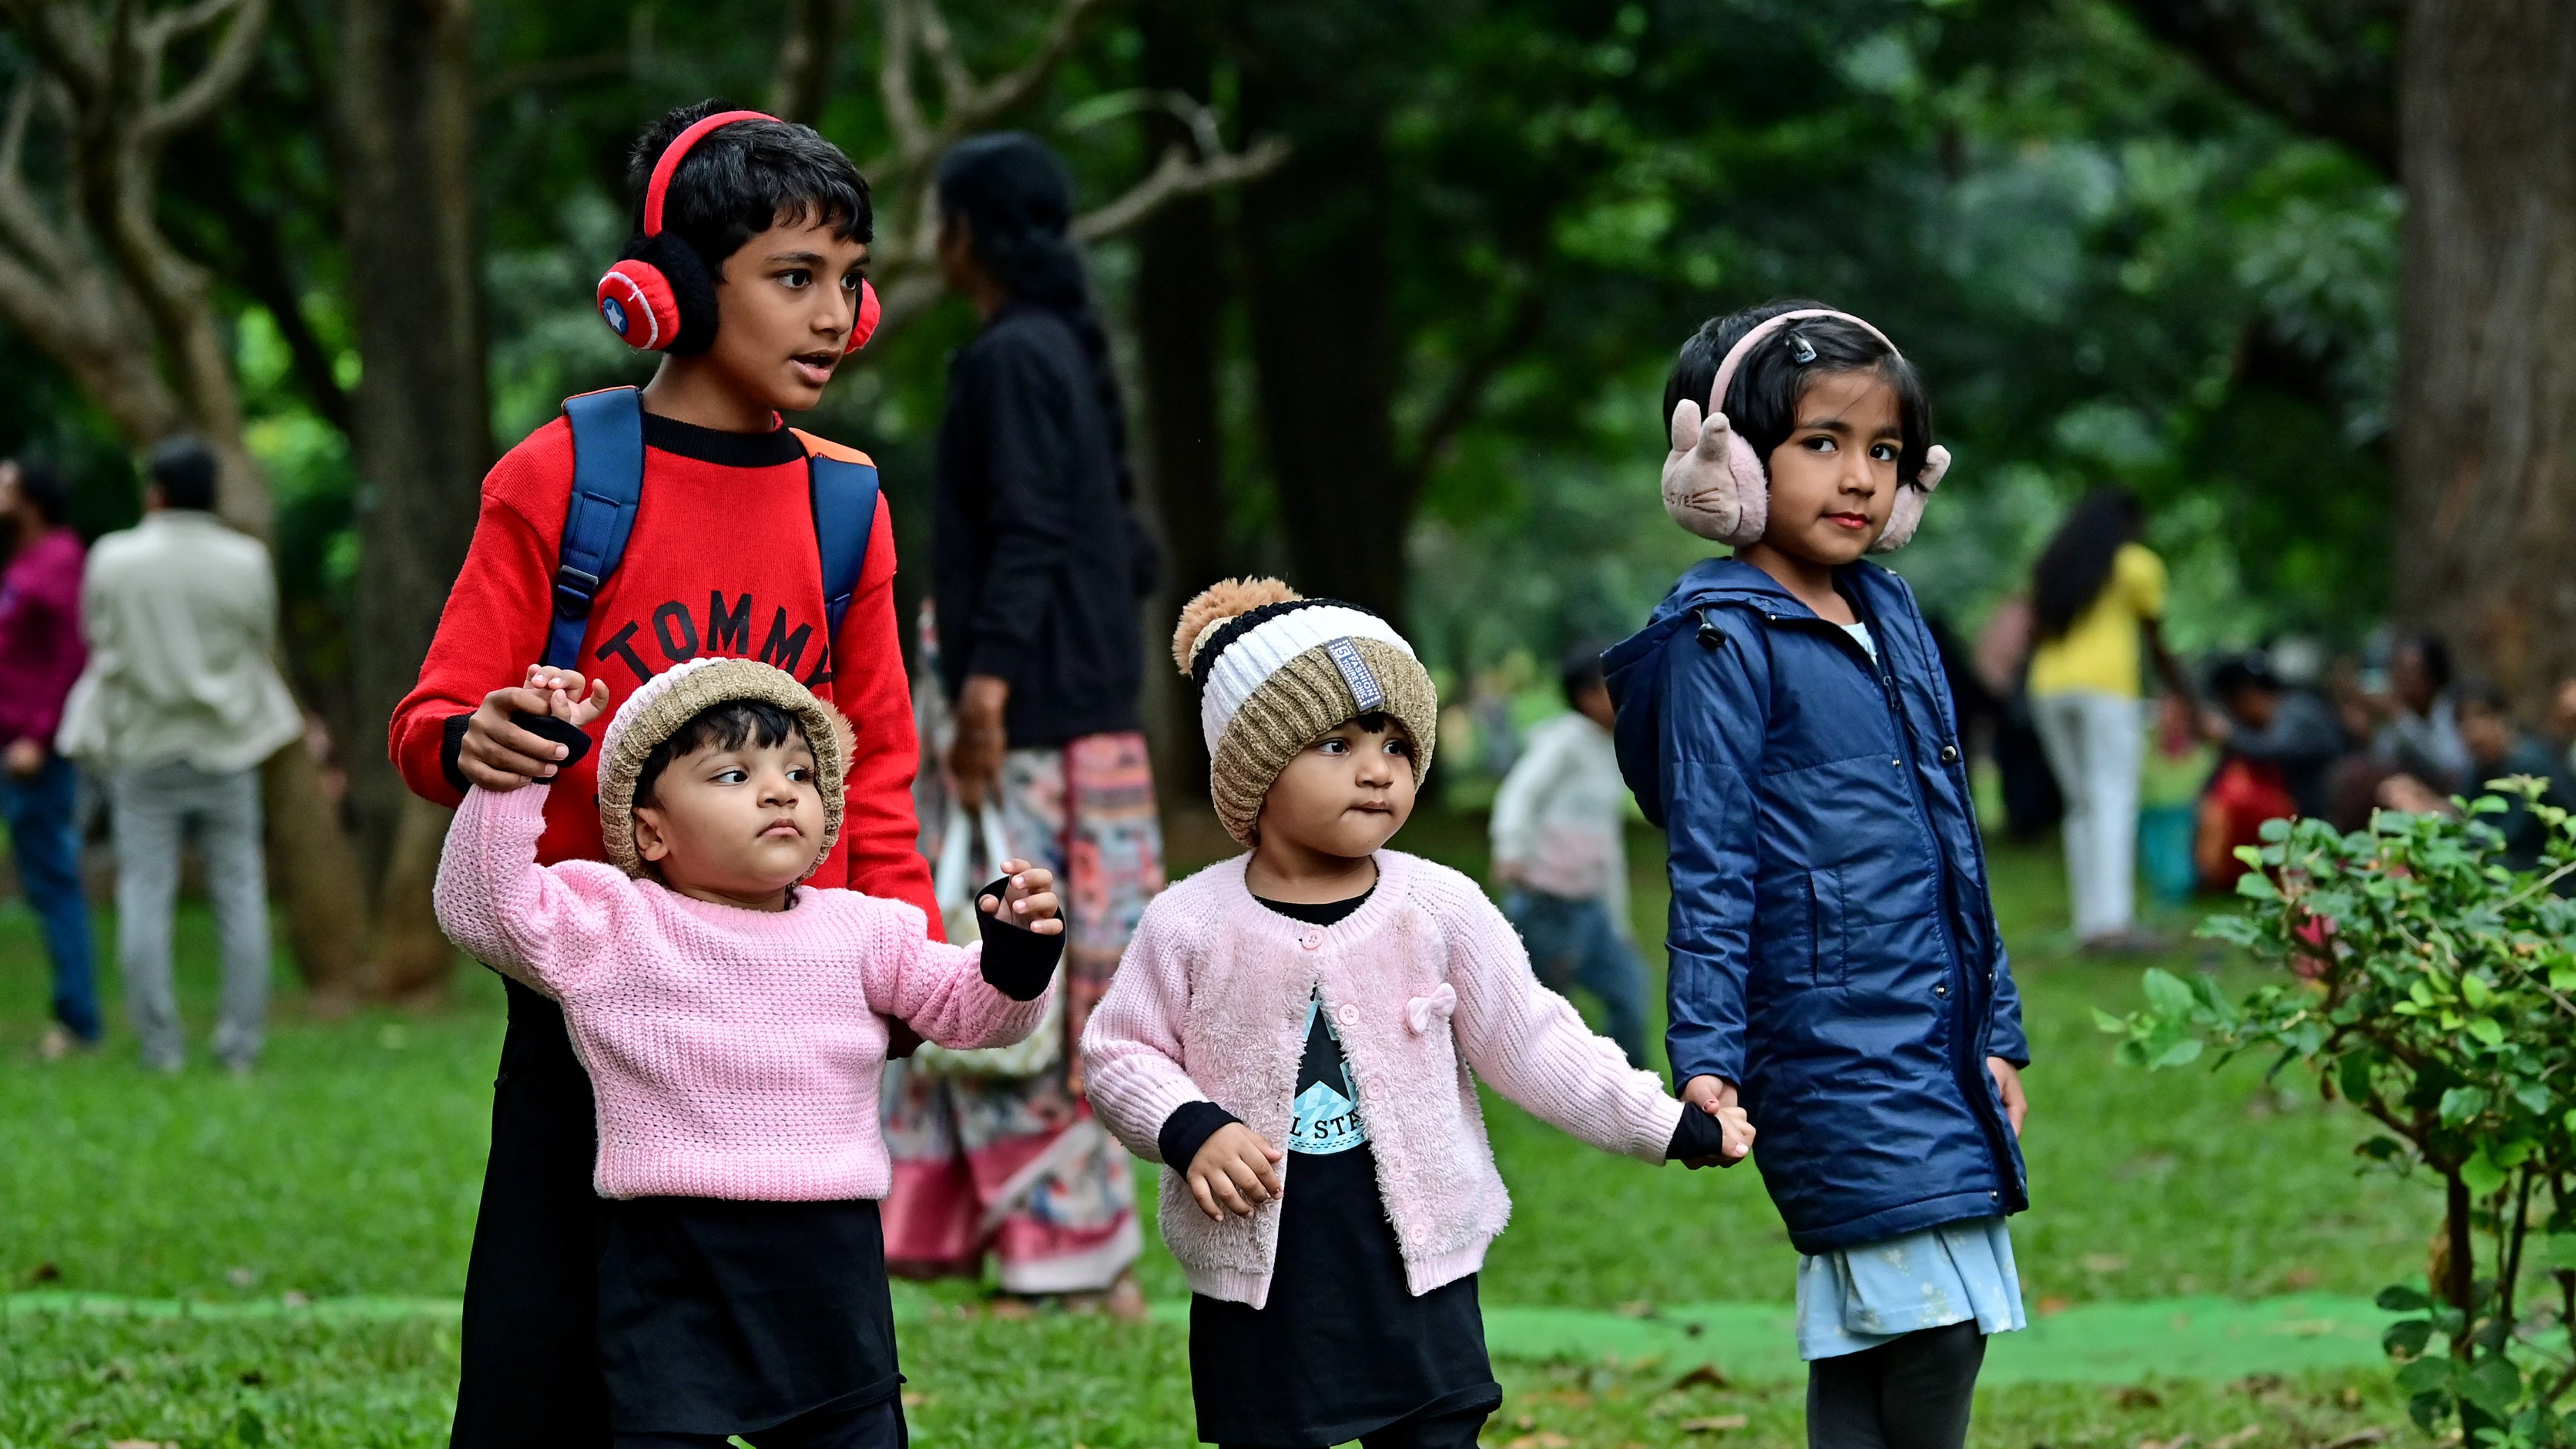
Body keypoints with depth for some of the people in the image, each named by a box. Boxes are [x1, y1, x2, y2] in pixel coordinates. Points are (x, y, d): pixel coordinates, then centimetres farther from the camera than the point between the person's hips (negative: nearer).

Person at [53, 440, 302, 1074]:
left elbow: (98, 641, 6)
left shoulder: (113, 560, -6)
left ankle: (161, 1045, -1)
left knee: (145, 894, 3)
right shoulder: (246, 563, -4)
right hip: (226, 745, 1)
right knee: (239, 892, 5)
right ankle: (241, 1044, 2)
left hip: (142, 743, -1)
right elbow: (263, 648, 6)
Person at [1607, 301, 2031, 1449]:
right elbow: (1710, 864, -9)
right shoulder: (1723, 640, -6)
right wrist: (1705, 1057, -14)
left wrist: (1997, 1031, 21)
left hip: (1937, 1042, 7)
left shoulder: (1889, 614, 16)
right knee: (1935, 1331, -14)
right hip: (1834, 1042, -7)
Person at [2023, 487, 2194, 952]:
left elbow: (2038, 635, 13)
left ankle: (2090, 922, 3)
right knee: (2114, 800, -11)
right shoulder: (2137, 564, 7)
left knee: (2081, 805, 10)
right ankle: (2113, 919, -25)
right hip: (2107, 686, -5)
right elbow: (2156, 644, 9)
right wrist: (2185, 692, 20)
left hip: (2049, 687, 5)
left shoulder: (2050, 568, 20)